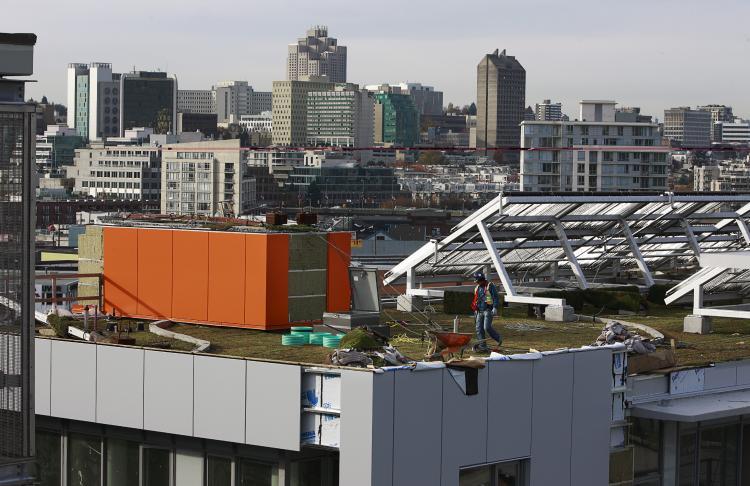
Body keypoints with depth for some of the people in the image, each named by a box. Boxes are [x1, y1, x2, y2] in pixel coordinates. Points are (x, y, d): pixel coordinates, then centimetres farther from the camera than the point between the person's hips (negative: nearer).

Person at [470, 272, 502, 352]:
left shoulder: (490, 286, -5)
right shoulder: (477, 288, 16)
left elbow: (496, 297, -9)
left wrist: (494, 307, -19)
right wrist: (475, 311, 22)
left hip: (488, 310, -7)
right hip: (480, 311, 7)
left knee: (487, 327, -17)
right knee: (479, 329, -1)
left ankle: (498, 338, 4)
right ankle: (482, 346, 1)